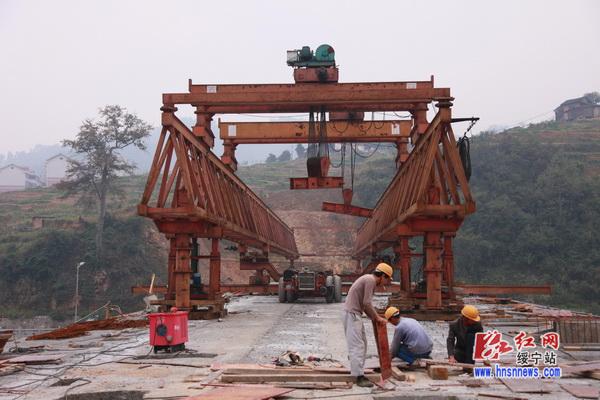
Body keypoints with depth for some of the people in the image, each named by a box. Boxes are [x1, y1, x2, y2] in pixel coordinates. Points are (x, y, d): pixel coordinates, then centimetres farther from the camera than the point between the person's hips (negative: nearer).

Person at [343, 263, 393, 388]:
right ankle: (359, 377, -11)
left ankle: (356, 369, 22)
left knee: (362, 343, 16)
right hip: (352, 313, -10)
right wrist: (377, 317, -8)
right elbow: (367, 303, -18)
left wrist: (374, 317, 13)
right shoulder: (370, 280, -14)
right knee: (357, 345, -11)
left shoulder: (370, 280, 17)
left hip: (355, 313, 10)